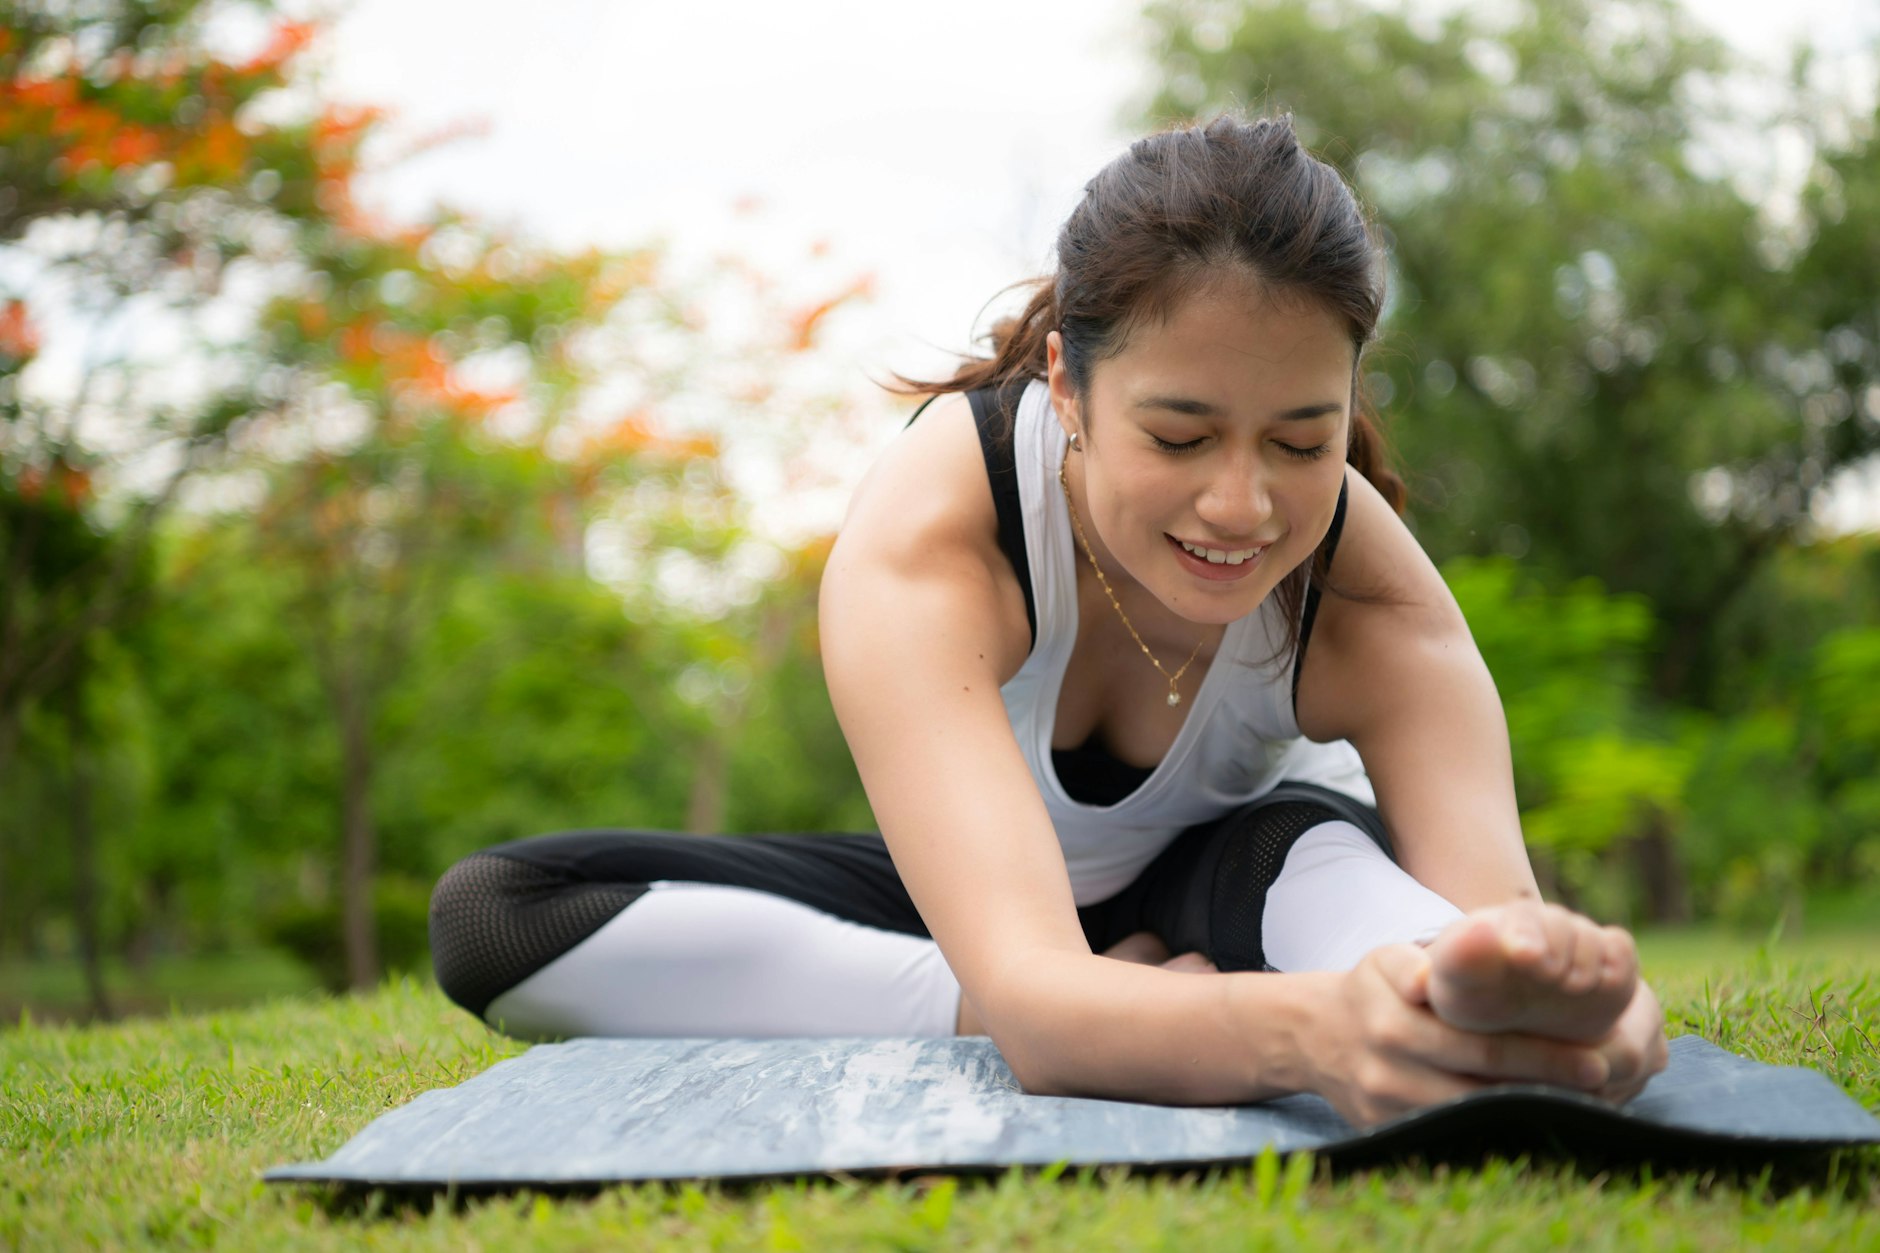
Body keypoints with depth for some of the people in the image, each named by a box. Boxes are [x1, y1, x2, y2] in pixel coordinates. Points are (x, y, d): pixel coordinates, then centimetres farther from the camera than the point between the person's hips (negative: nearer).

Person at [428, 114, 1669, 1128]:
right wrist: (1306, 1027, -72)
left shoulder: (1373, 604, -29)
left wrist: (1553, 997, -70)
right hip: (990, 895, 1)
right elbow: (1033, 990, -50)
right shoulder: (922, 540, -37)